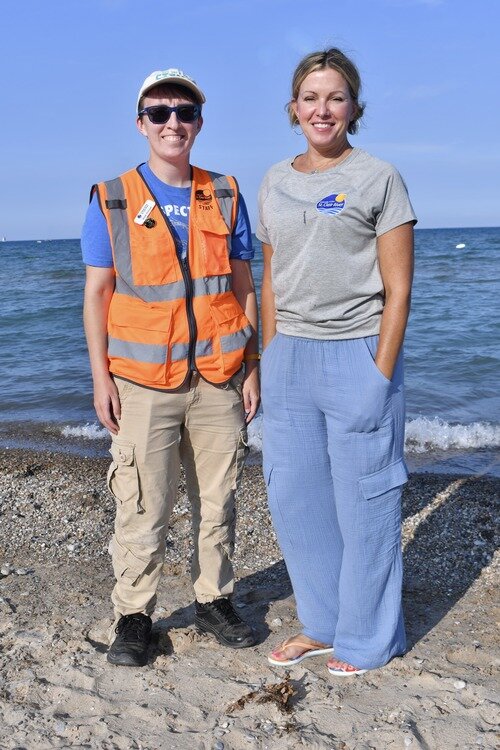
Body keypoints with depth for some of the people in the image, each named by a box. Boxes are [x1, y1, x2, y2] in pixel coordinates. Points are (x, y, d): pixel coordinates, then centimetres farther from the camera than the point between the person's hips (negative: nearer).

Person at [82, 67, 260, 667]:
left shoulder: (225, 196, 9)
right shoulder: (111, 200, 3)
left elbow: (244, 288, 10)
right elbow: (96, 293, 2)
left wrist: (252, 368, 5)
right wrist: (100, 377, -4)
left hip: (217, 380, 3)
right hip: (142, 382, -2)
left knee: (217, 501, 11)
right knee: (142, 508, 1)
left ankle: (214, 600, 28)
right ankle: (133, 615, 18)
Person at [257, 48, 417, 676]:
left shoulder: (378, 178, -2)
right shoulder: (274, 183, 12)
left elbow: (397, 290, -6)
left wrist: (380, 375, -12)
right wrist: (269, 362, 10)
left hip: (356, 357, -5)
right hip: (289, 359, 5)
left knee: (362, 501, 4)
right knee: (294, 498, 11)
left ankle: (367, 637, 24)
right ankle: (321, 623, 31)